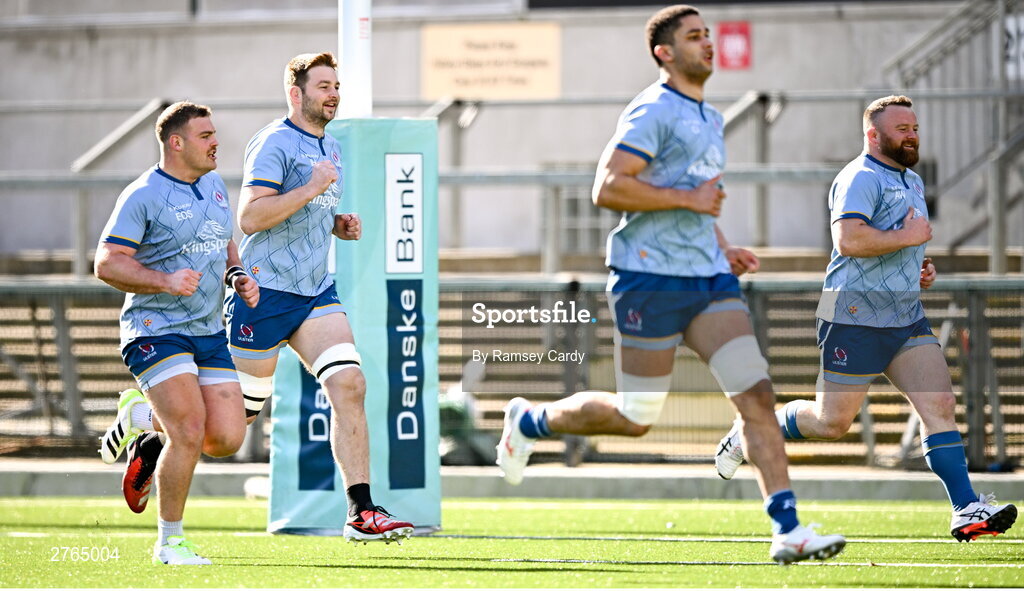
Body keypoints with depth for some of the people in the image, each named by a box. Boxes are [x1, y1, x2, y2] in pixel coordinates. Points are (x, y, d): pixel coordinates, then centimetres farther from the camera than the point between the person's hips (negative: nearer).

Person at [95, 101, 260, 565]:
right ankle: (170, 541, -1)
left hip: (210, 332, 7)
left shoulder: (215, 186, 14)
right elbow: (106, 263, -14)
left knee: (227, 438, -3)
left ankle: (142, 414, 24)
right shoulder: (143, 196, -10)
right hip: (156, 330, -7)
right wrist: (165, 281, -26)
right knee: (190, 433, -18)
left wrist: (242, 281, 9)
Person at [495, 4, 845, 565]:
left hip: (708, 277, 8)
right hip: (651, 280, -8)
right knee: (635, 418, 1)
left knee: (756, 393, -8)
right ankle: (530, 420, 27)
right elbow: (608, 187, -19)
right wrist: (688, 199, -19)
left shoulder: (709, 119, 19)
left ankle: (788, 530, -12)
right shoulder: (653, 112, -10)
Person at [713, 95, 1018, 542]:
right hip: (856, 319, -8)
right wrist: (909, 237, -20)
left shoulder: (912, 182, 20)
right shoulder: (860, 178, -12)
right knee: (832, 422, -1)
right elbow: (848, 238, -28)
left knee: (940, 405, -7)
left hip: (907, 320, 8)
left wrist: (922, 267, 16)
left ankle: (966, 509, -11)